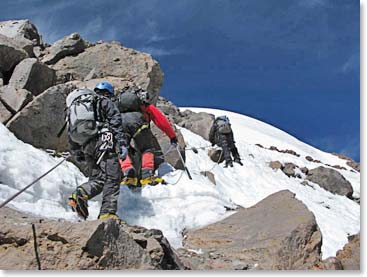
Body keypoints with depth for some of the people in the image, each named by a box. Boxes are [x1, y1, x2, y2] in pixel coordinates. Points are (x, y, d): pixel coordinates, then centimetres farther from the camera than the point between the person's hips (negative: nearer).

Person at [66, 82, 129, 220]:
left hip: (86, 146, 6)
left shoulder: (73, 107, 32)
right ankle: (108, 211, -20)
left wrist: (76, 153, 32)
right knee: (113, 177, -8)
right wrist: (122, 144, -9)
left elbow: (70, 133, 27)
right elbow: (116, 122, -2)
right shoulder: (105, 102, 14)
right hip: (103, 141, -6)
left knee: (97, 179, 9)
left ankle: (80, 194, -20)